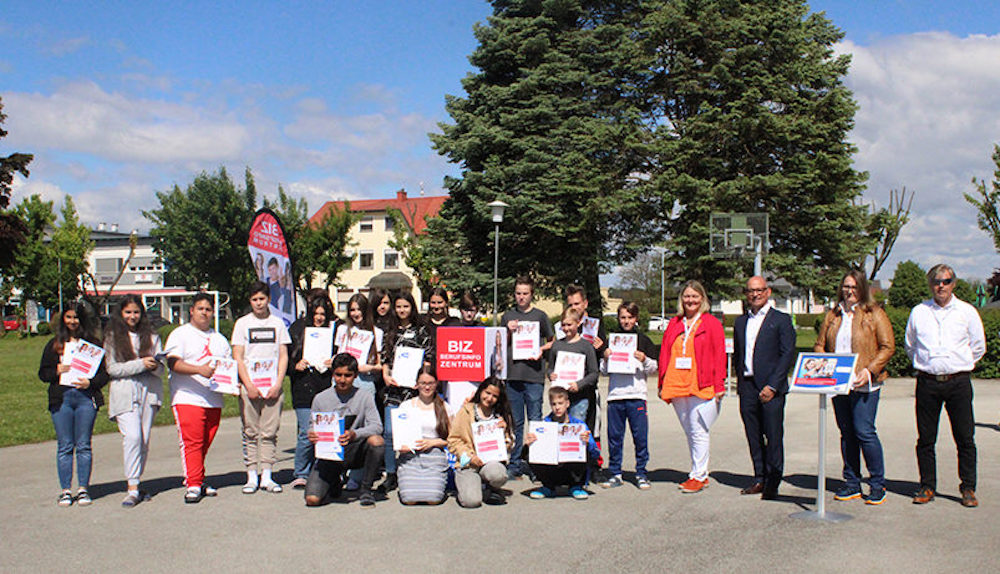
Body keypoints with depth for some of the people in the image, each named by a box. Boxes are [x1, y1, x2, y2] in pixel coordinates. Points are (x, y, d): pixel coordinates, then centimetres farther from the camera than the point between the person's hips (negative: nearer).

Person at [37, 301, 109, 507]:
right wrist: (57, 371, -7)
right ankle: (66, 490, 6)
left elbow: (105, 372, 7)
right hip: (61, 398, 1)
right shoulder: (54, 345, 14)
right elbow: (42, 373, 13)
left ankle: (83, 489, 6)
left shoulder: (93, 343, 9)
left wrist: (90, 382, -11)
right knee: (64, 446, 1)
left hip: (86, 397, -1)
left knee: (83, 446, 0)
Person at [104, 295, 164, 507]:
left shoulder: (151, 337, 15)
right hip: (125, 394, -3)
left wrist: (155, 365, -13)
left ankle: (135, 483, 15)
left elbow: (161, 369, 10)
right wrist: (141, 364, -13)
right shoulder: (112, 338, 8)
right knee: (132, 436, -18)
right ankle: (133, 489, -16)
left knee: (144, 441, 3)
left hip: (149, 392, 3)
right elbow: (112, 368, -3)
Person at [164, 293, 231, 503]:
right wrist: (199, 370, -24)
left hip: (214, 400, 5)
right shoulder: (179, 334, 4)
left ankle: (196, 480, 18)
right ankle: (193, 485, -10)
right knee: (192, 442, -11)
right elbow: (173, 363, -10)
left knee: (205, 444, 7)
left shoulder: (219, 339, 22)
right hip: (187, 398, -5)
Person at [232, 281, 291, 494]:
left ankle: (267, 476, 5)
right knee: (250, 433, 0)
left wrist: (278, 384, -4)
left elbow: (283, 356, 8)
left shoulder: (278, 323, 10)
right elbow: (238, 357, 2)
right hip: (249, 386, -1)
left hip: (273, 386, 1)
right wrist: (249, 385, -8)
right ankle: (252, 476, 6)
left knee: (270, 433, 1)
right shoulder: (242, 323, 8)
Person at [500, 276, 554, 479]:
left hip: (534, 374, -2)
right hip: (513, 373, 2)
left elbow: (552, 342, 14)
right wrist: (509, 331, -2)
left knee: (535, 421, -1)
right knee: (515, 422, 7)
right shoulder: (507, 316, 12)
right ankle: (515, 463, 13)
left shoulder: (540, 316, 7)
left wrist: (541, 349, -5)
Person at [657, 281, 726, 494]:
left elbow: (719, 355, -2)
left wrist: (719, 386, -8)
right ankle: (701, 474, 19)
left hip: (702, 387, -5)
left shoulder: (711, 323, 2)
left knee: (698, 431, -6)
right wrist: (663, 384, 11)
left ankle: (698, 476, 2)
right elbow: (664, 354, 15)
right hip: (677, 386, 5)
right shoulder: (674, 324, 14)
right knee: (689, 432, 10)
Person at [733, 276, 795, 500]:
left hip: (771, 388, -5)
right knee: (754, 436, 8)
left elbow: (787, 355, -7)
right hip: (747, 387, 5)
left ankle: (772, 483, 5)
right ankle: (760, 479, 18)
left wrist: (772, 386, -13)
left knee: (773, 436, -3)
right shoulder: (741, 321, 15)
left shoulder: (781, 320, -1)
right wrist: (740, 382, 9)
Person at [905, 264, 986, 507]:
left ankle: (968, 488, 12)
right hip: (927, 382, 1)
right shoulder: (918, 312, 7)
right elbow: (910, 346, 19)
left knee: (965, 437, 0)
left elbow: (978, 347, 13)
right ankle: (927, 487, 15)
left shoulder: (967, 312, 3)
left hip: (958, 382, -1)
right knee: (925, 439, 4)